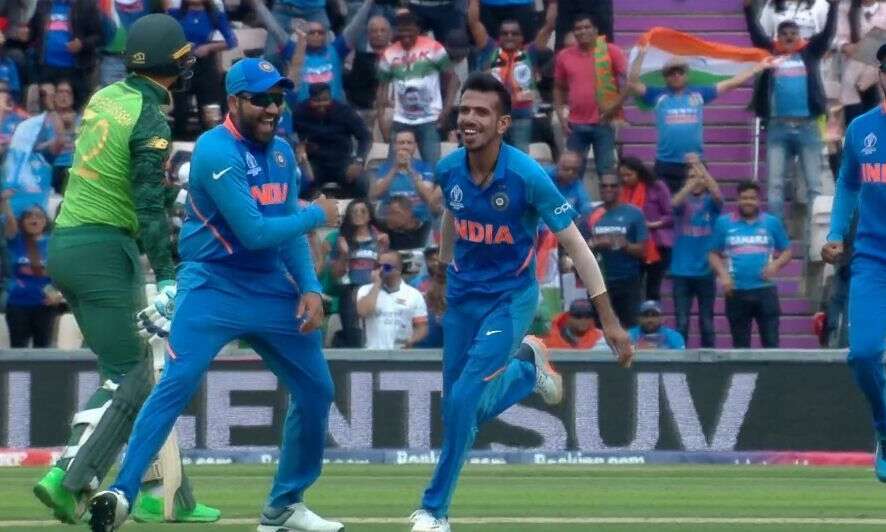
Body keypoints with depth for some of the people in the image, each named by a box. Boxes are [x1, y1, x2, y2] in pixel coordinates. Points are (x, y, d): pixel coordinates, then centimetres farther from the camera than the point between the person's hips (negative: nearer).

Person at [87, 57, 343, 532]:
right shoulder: (217, 151, -17)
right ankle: (122, 493, -25)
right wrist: (316, 216, -9)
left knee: (316, 389, 8)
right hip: (213, 285, -8)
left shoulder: (281, 153, 9)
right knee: (176, 383, -22)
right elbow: (254, 232, -22)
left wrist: (309, 287, -1)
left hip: (272, 288, 8)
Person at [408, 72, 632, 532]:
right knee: (459, 410, 9)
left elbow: (574, 245, -17)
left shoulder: (527, 176, -23)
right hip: (462, 299, 5)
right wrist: (443, 271, 28)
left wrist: (609, 320, -19)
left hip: (511, 299, -5)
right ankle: (526, 367, 39)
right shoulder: (449, 171, -9)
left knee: (465, 399, -17)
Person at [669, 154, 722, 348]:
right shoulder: (683, 201, 4)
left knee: (707, 323, 6)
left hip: (706, 271, 0)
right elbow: (675, 202, -19)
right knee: (681, 322, 0)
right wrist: (691, 185, -31)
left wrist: (700, 166, -24)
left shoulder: (710, 202, 3)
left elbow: (718, 195, -19)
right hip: (682, 271, 0)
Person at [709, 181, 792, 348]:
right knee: (740, 343, 6)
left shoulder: (772, 223, 8)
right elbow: (714, 254, 11)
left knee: (771, 340, -4)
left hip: (765, 289, -1)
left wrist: (776, 264, -8)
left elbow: (786, 251, 12)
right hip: (736, 291, 1)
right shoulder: (724, 223, 8)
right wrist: (723, 274, -6)